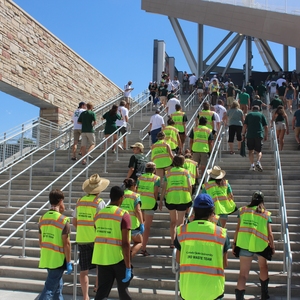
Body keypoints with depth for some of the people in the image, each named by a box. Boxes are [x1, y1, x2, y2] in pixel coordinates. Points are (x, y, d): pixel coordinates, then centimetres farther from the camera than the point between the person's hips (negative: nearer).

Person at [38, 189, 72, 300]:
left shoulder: (42, 218, 5)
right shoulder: (63, 220, -16)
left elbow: (40, 241, 11)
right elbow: (66, 243, -16)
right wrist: (69, 262, -9)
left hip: (46, 258, 7)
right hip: (58, 260, -7)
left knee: (58, 285, 22)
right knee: (49, 289, -2)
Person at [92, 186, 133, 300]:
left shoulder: (99, 214, 5)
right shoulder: (123, 215, -13)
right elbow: (125, 243, -17)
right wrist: (128, 267, -14)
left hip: (102, 259, 5)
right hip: (118, 259, -4)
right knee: (123, 291, 15)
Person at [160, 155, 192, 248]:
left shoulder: (168, 172, 5)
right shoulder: (185, 172, 3)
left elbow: (164, 187, 1)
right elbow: (189, 186, -4)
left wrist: (161, 200, 5)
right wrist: (190, 197, 7)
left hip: (170, 199, 2)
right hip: (183, 198, -2)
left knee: (173, 221, 18)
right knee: (180, 221, 7)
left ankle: (172, 242, 19)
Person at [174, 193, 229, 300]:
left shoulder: (182, 230, -1)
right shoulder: (221, 233, -4)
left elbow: (178, 260, 9)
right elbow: (225, 264, 5)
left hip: (188, 289, 2)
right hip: (212, 290, -1)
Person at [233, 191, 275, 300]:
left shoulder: (243, 210, 7)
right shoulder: (266, 214, 5)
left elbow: (238, 229, 5)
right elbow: (270, 234, 4)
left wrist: (234, 243, 12)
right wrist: (272, 247, 17)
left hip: (244, 244, 0)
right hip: (261, 244, 1)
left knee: (243, 273, 2)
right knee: (263, 267, 27)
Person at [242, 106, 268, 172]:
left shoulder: (249, 115, 14)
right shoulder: (261, 115, 15)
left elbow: (244, 126, 4)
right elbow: (266, 127, 10)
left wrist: (243, 134, 9)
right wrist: (266, 136, 17)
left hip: (250, 135, 0)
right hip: (259, 135, 0)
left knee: (251, 151, 10)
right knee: (259, 151, 9)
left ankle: (252, 165, -1)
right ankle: (258, 162, -16)